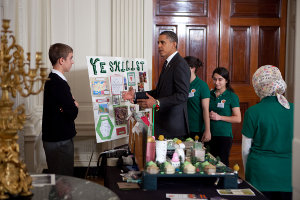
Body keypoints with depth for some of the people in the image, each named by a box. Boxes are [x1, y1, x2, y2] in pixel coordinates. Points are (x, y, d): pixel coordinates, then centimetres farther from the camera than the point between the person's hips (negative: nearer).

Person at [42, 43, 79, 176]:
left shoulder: (51, 79, 10)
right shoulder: (59, 84, -22)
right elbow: (72, 113, -23)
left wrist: (71, 104, -10)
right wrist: (75, 106, -2)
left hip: (52, 138, 10)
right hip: (60, 141, -10)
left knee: (57, 179, 18)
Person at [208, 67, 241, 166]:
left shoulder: (232, 96, -3)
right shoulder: (210, 94, 10)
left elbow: (238, 119, -6)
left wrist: (220, 117, -14)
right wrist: (208, 115, -2)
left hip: (224, 134, -4)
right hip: (210, 134, 4)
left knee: (223, 163, 0)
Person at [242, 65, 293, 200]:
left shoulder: (253, 112, -10)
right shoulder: (293, 109, -2)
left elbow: (245, 149, -3)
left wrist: (247, 171, 13)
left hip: (260, 175, -2)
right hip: (288, 176, 3)